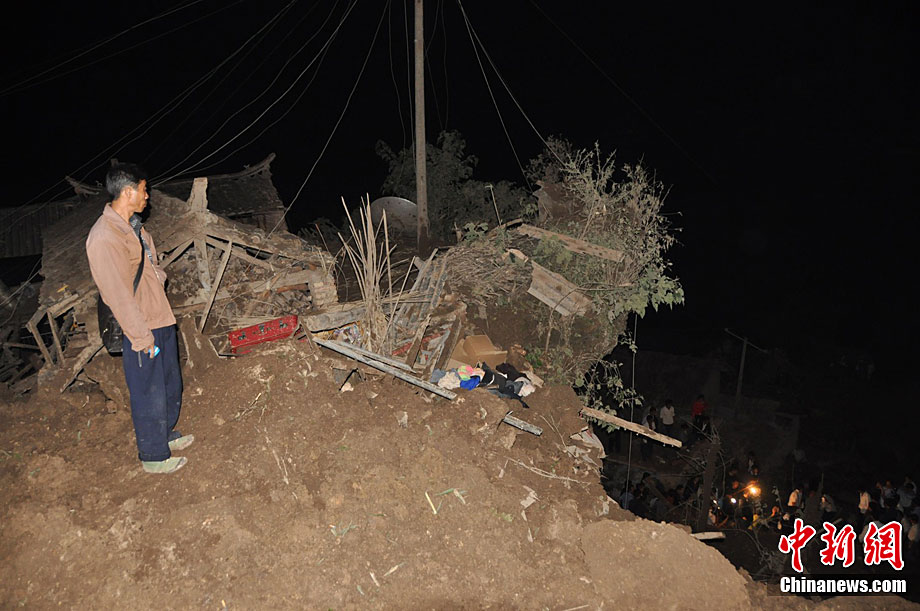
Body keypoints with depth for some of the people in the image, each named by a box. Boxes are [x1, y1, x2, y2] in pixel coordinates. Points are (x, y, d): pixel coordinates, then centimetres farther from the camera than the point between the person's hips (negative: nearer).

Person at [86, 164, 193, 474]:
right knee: (149, 395, 8)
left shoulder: (131, 224, 6)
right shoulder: (104, 238, -24)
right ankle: (153, 457, 26)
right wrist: (143, 338, -20)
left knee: (170, 385, 24)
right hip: (141, 332, -9)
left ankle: (165, 434, 46)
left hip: (160, 320, 9)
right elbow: (118, 296, -24)